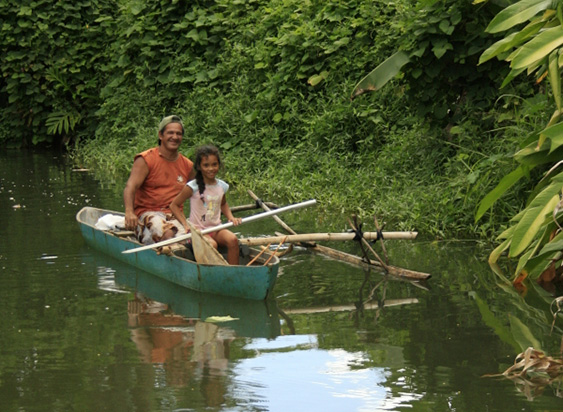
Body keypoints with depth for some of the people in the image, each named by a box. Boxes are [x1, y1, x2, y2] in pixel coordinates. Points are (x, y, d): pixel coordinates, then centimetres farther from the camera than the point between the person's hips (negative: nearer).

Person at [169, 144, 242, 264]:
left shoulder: (222, 186, 8)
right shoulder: (193, 187, -9)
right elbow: (174, 205, -4)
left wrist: (231, 217, 11)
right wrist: (186, 225, -14)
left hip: (216, 229, 5)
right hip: (198, 230, -5)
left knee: (232, 240, -25)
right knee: (211, 245, -34)